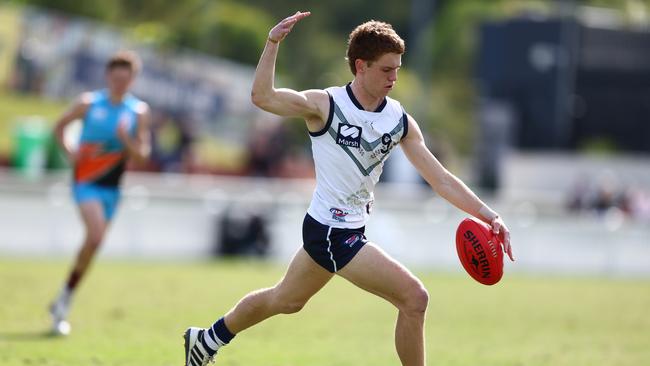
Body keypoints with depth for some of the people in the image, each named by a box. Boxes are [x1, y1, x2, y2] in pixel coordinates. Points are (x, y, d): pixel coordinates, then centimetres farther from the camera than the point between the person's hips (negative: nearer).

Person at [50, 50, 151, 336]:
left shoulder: (139, 111, 2)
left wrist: (126, 139, -18)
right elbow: (59, 127, 12)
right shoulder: (89, 103, -2)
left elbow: (142, 155, 2)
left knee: (94, 242, 7)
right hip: (86, 181, -4)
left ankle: (64, 299, 25)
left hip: (112, 187, 4)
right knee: (96, 236, -23)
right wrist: (69, 152, -4)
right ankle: (64, 300, -11)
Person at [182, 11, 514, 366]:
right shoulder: (326, 106, -14)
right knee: (414, 297, -15)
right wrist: (273, 43, -35)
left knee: (285, 300, 26)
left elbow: (440, 178, -2)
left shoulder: (400, 121, 1)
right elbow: (262, 97, -27)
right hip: (332, 232, -8)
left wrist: (488, 215, -12)